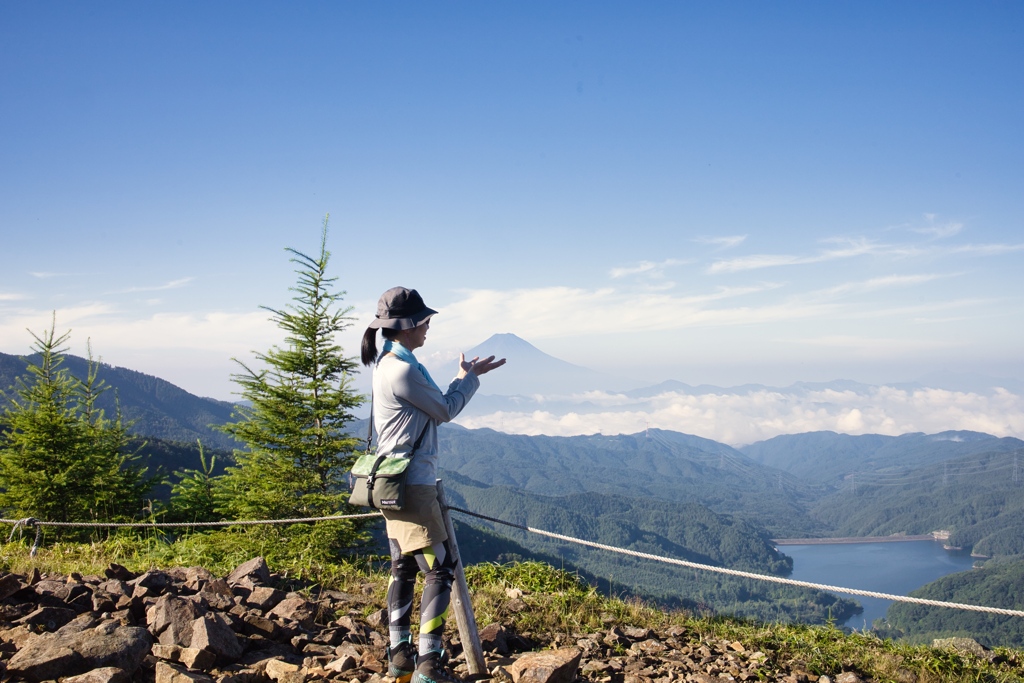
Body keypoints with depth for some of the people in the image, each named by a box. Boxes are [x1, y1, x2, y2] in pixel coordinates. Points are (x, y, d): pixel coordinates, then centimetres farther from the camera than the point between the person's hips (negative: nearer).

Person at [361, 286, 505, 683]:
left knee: (403, 567, 14)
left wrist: (466, 377, 14)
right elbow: (445, 409, -7)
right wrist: (469, 377, 5)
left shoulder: (390, 364, 13)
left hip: (394, 483, 11)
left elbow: (435, 406, 18)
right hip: (411, 485, -11)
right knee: (440, 569, -6)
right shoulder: (402, 369, -19)